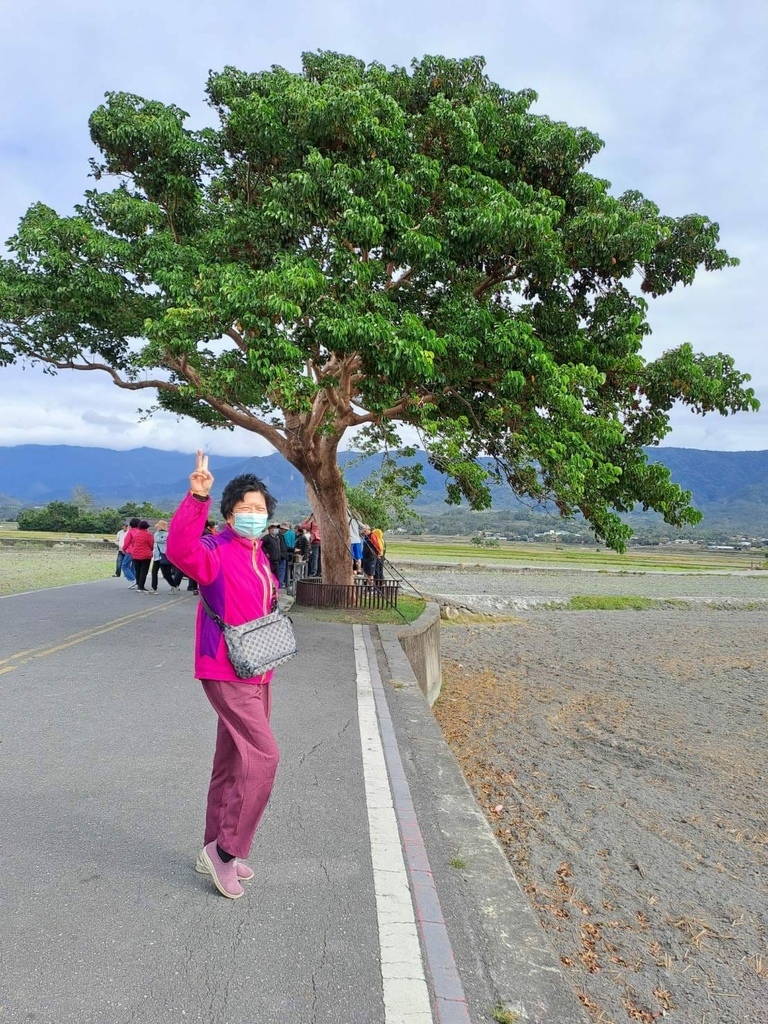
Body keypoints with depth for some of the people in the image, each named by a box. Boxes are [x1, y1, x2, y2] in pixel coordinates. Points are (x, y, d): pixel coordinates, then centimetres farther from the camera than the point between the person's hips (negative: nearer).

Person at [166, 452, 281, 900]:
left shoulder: (259, 555, 12)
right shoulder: (217, 552, -16)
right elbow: (181, 549, -40)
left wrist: (274, 604, 10)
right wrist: (197, 497, -48)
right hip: (227, 673, -9)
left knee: (234, 762, 17)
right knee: (264, 756, -13)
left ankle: (216, 851, 33)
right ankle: (226, 849, 4)